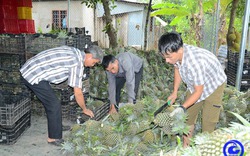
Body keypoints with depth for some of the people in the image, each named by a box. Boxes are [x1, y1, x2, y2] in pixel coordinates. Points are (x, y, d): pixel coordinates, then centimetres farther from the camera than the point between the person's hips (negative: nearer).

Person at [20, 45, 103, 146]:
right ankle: (54, 138, 9)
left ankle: (57, 126, 36)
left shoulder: (74, 51, 11)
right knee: (54, 105, -3)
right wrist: (85, 109, 2)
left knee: (52, 102, 20)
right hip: (34, 77, -10)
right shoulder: (77, 63, -16)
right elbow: (77, 93, -12)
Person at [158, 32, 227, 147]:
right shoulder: (176, 53, -23)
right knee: (188, 116, 10)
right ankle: (186, 146, 24)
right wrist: (174, 92, -2)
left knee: (208, 122, -6)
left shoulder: (194, 63, -43)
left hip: (214, 85, -6)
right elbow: (177, 69, 1)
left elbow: (198, 92, -28)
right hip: (195, 83, 7)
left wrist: (182, 107, -34)